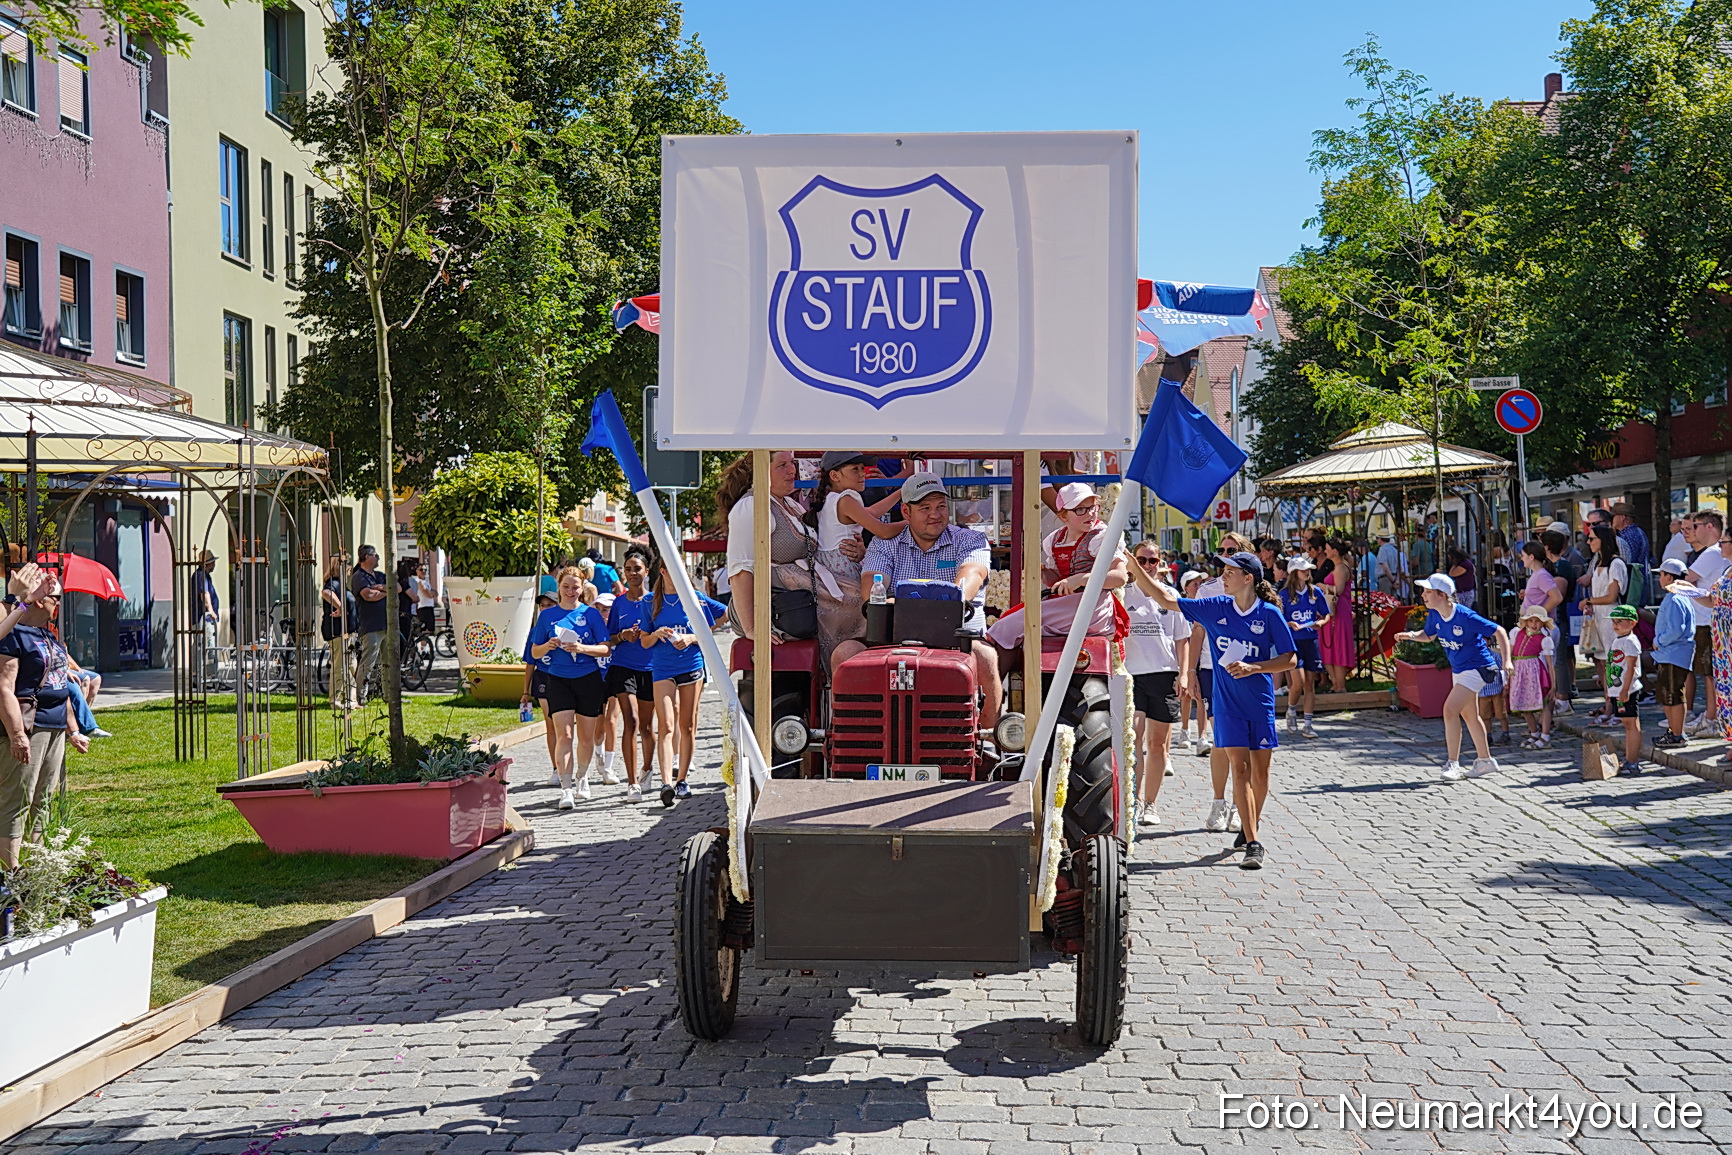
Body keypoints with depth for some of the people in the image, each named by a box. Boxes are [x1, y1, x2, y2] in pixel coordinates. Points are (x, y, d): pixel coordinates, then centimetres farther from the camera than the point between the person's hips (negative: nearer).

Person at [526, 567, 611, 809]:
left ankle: (582, 776, 33)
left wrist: (582, 648, -18)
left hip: (589, 680, 0)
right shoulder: (547, 615, 5)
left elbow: (606, 649, -1)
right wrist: (548, 646, -12)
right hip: (559, 680, 0)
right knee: (564, 735, -12)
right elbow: (535, 653, 9)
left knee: (586, 736, 8)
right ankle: (565, 789, -13)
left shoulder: (591, 614, 2)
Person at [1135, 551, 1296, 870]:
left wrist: (1252, 668, -16)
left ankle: (1251, 825, 32)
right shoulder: (1215, 608, 0)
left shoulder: (1269, 614, -5)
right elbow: (1167, 599, 2)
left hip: (1261, 701, 0)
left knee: (1260, 771, 7)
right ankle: (1253, 844, -9)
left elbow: (1289, 659, -2)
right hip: (1228, 703, 0)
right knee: (1239, 768, -8)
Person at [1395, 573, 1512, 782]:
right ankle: (1485, 761, 35)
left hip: (1477, 668, -9)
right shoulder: (1434, 615, -7)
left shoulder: (1465, 617, -28)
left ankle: (1453, 765, -10)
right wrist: (1412, 635, -9)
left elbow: (1499, 631, -21)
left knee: (1450, 710, -18)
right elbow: (1428, 635, 13)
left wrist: (1506, 661, -29)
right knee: (1468, 714, 19)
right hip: (1458, 669, 9)